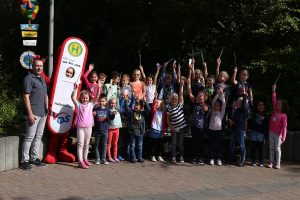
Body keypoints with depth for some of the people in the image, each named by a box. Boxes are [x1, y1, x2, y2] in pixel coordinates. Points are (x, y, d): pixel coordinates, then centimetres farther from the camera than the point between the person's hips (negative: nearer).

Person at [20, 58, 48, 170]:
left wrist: (47, 108, 16)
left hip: (43, 113, 8)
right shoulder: (29, 78, -8)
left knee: (38, 136, 12)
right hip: (34, 113, -8)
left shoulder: (42, 79, 17)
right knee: (30, 137, -6)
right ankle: (24, 161, 0)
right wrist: (30, 114, -19)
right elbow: (26, 97, -14)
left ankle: (34, 158, 21)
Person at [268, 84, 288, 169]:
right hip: (271, 132, 6)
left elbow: (284, 127, -13)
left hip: (278, 134, -6)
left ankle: (277, 164, 4)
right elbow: (274, 101, 8)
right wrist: (273, 91, 2)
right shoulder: (275, 111, 5)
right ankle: (271, 163, 11)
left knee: (277, 149, -1)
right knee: (271, 148, 7)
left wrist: (283, 137, -18)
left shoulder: (284, 116, -11)